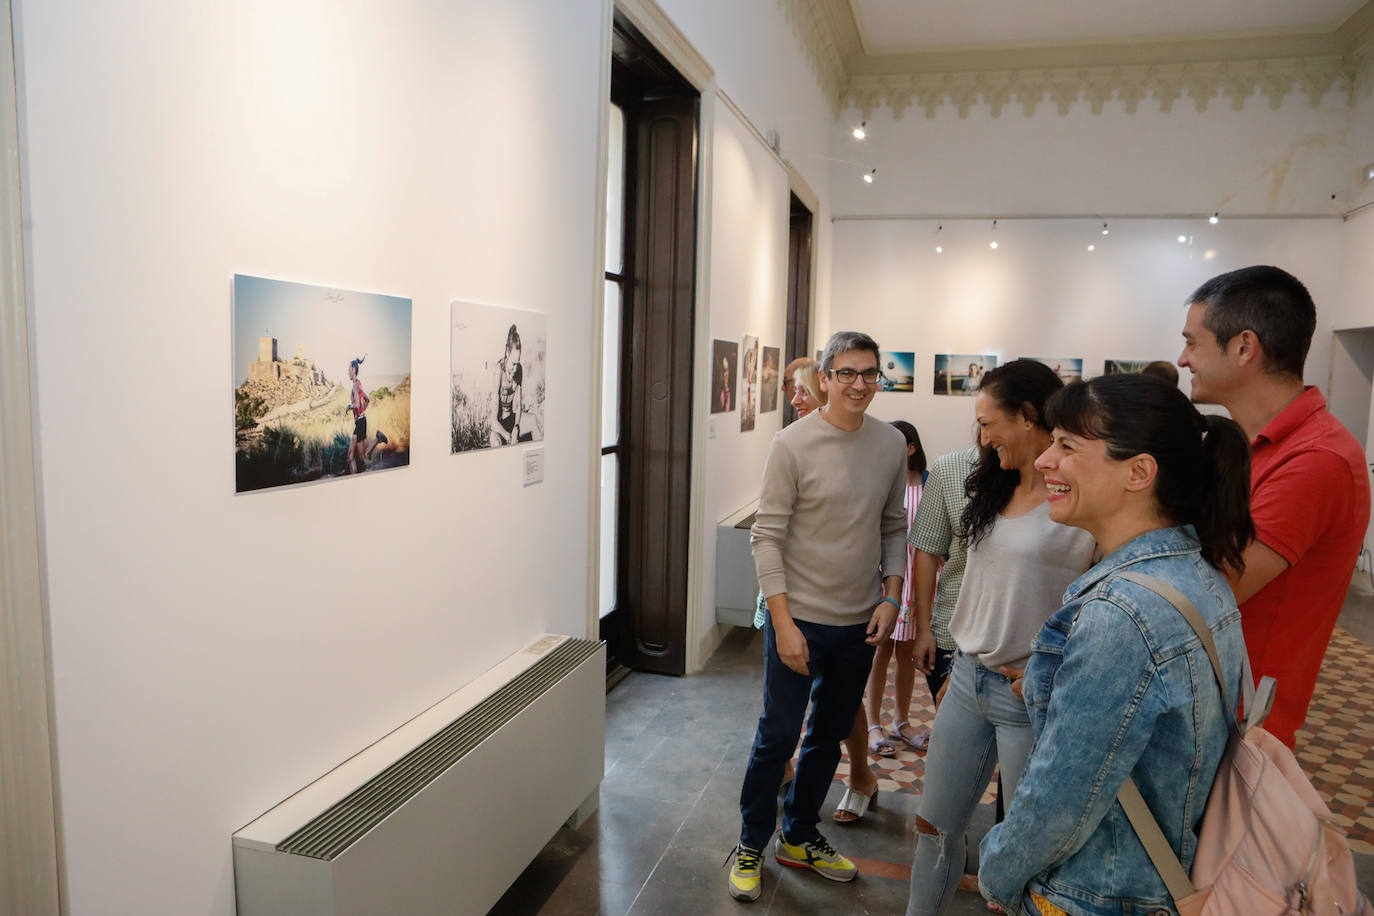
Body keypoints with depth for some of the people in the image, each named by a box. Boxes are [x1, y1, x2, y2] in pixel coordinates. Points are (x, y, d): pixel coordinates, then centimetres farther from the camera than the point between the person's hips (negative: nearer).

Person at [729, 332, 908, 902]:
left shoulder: (892, 444, 1)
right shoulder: (793, 444, -13)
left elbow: (894, 529, 10)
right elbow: (767, 537, -13)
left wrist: (890, 598, 0)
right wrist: (783, 623, -16)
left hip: (861, 625, 5)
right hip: (799, 620, -5)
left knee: (829, 736, 18)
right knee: (778, 737, 6)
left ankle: (799, 838, 38)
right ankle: (751, 846, 27)